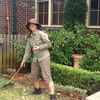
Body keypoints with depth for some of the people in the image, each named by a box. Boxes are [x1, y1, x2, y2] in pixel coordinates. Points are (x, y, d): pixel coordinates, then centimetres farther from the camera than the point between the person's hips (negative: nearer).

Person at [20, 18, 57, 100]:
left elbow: (49, 44, -13)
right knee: (34, 75, 18)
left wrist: (39, 48, -18)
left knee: (47, 76, -12)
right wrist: (24, 60, 12)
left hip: (44, 57, -8)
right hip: (36, 58, 8)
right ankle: (37, 89, 40)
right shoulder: (30, 37, 9)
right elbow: (28, 50, 13)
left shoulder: (41, 33, -12)